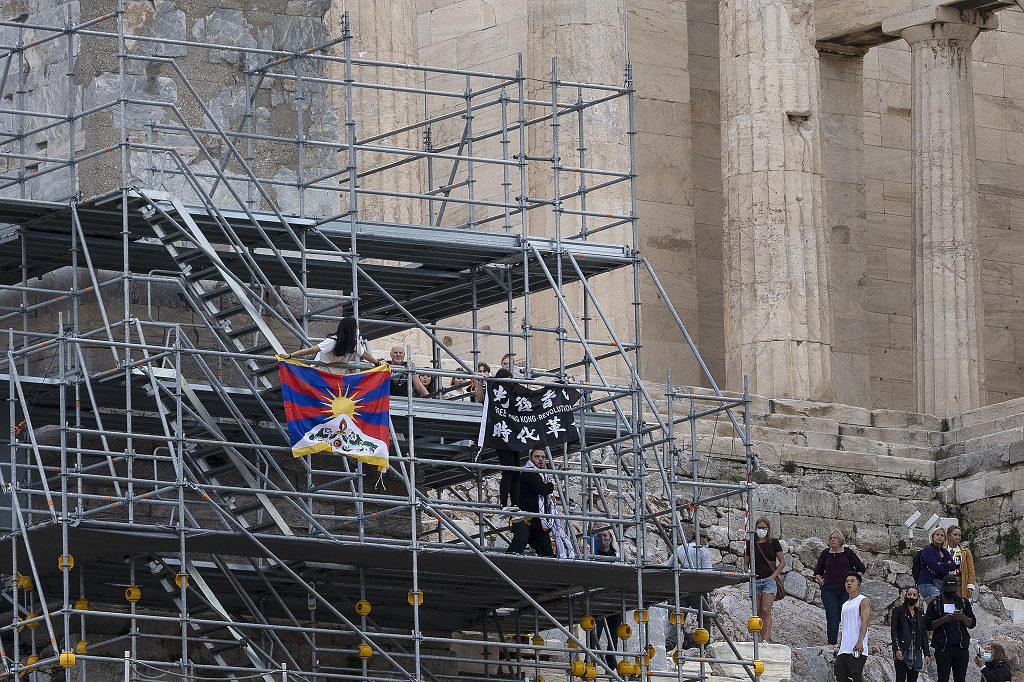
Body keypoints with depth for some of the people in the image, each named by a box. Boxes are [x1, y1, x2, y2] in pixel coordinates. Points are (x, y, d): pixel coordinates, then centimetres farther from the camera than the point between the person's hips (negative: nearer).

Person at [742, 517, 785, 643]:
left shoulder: (774, 543, 3)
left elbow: (782, 562, 4)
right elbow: (745, 563, 16)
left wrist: (774, 575, -7)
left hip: (769, 580, -4)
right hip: (755, 580, 4)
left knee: (766, 610, -15)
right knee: (758, 612, 5)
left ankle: (766, 640, -22)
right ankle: (762, 638, 10)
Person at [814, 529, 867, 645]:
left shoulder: (848, 552, 6)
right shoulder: (825, 553, 12)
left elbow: (861, 568, 12)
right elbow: (817, 571, 23)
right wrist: (820, 580, 9)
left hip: (846, 590, -1)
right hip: (829, 591, 1)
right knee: (832, 619, -4)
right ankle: (832, 645, -3)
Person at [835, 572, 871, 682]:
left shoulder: (863, 601, 0)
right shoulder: (845, 605, 24)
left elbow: (865, 622, -13)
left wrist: (860, 641, -26)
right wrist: (839, 647, 19)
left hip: (857, 649, -8)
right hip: (843, 650, 8)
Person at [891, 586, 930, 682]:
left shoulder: (920, 613, 15)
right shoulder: (898, 610, 2)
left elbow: (924, 634, 15)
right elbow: (894, 631, -4)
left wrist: (926, 653, 9)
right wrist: (897, 649, -15)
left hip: (916, 652, 5)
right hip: (902, 652, -5)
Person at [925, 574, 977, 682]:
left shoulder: (963, 602, 12)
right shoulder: (935, 604, 6)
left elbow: (972, 623, 9)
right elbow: (928, 625, 0)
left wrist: (963, 617, -13)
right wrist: (943, 620, -15)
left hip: (961, 646, 2)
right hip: (943, 648, -2)